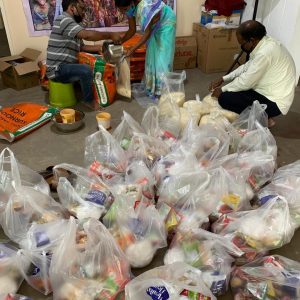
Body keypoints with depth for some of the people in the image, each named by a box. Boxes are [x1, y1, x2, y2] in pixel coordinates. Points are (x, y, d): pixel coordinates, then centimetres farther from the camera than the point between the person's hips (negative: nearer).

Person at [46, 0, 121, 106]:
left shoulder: (71, 23, 17)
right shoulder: (64, 19, -15)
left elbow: (82, 47, 15)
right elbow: (88, 35, -29)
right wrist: (110, 35, -18)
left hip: (66, 67, 10)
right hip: (57, 69, -10)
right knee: (86, 70, -30)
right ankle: (89, 101, -12)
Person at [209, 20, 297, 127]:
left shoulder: (265, 53, -27)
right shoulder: (265, 43, 3)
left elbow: (246, 82, -21)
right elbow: (247, 67, 14)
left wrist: (222, 89, -6)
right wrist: (223, 79, 9)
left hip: (274, 102, -10)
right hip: (271, 93, 10)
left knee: (224, 99, -16)